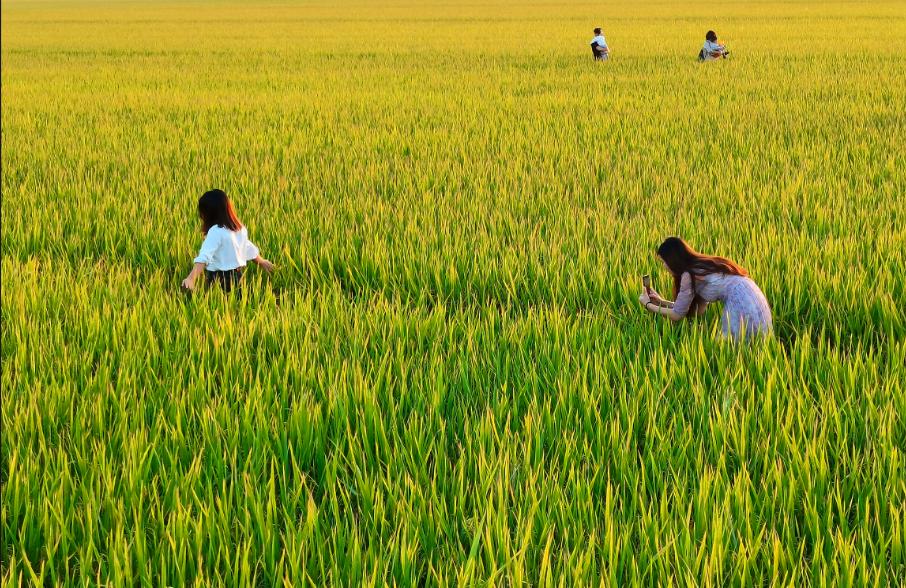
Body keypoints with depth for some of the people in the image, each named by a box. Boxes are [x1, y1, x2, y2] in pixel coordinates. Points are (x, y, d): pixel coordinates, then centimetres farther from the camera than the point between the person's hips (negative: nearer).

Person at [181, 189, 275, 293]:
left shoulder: (216, 231, -19)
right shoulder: (239, 228, 6)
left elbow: (204, 257, -31)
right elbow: (249, 248, 22)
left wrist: (191, 278, -42)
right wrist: (262, 262, 40)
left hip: (220, 280, -8)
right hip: (237, 276, 8)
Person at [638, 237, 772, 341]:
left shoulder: (689, 275, -6)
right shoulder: (702, 266, 20)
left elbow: (677, 315, 1)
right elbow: (698, 310, 23)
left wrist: (648, 305, 15)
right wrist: (662, 302, 29)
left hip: (742, 307, -9)